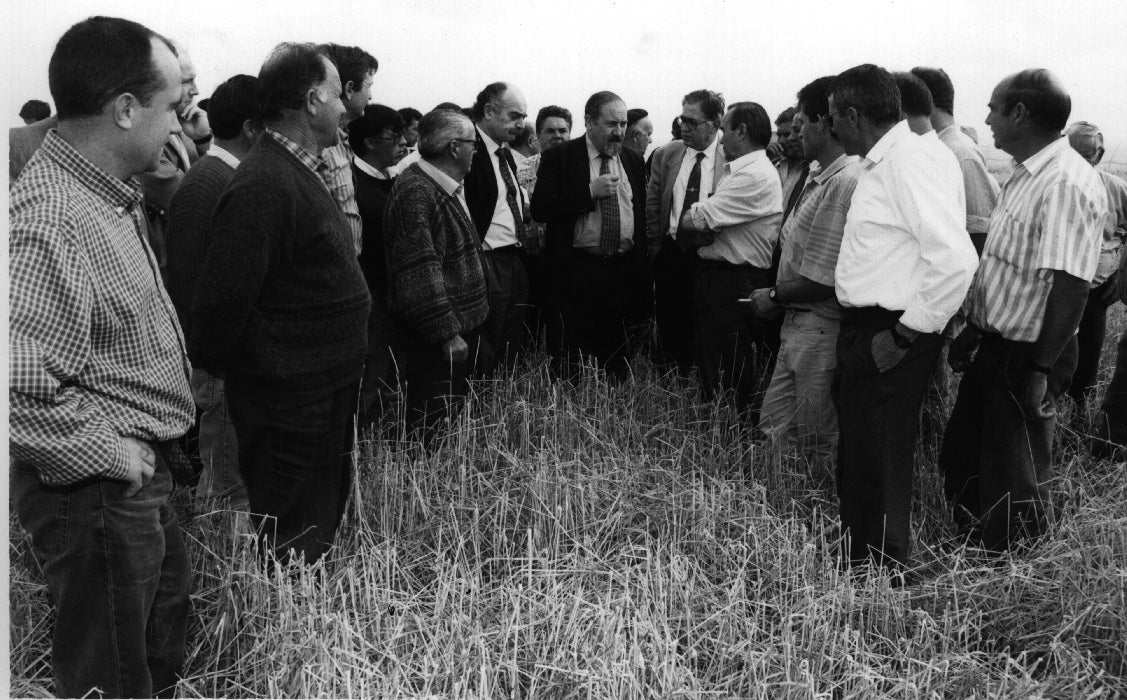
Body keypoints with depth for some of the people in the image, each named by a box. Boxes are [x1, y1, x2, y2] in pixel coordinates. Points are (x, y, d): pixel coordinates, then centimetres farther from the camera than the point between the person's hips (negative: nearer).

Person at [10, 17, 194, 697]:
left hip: (139, 478, 10)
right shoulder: (49, 221, -26)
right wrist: (109, 451, -19)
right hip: (97, 489, -9)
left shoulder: (107, 193, 6)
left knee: (170, 603, 27)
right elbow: (23, 389, -33)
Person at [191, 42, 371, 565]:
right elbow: (225, 297, -22)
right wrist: (214, 367, -8)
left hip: (326, 392, 10)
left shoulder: (303, 171, 12)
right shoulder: (264, 184, -21)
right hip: (289, 403, -10)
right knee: (293, 548, 2)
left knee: (324, 525, 21)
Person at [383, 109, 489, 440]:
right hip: (434, 339, -10)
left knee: (456, 416, 16)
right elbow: (419, 271, -23)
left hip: (459, 330, 10)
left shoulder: (448, 189, 14)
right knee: (432, 431, -4)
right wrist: (448, 334, -24)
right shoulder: (414, 192, -17)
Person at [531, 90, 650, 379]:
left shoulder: (633, 161, 13)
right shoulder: (559, 157, -1)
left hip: (624, 273, 4)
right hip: (576, 273, -4)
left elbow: (641, 215, 18)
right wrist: (590, 192, -18)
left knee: (617, 360, 8)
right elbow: (540, 209, -11)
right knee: (573, 365, -2)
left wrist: (645, 276, 13)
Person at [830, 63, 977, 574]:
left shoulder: (914, 158, -17)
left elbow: (955, 259, -26)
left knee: (880, 468, 3)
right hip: (863, 332, 10)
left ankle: (887, 571, 21)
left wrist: (905, 335, -21)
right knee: (855, 459, 20)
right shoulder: (881, 163, 13)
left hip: (888, 340, -10)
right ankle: (857, 560, 37)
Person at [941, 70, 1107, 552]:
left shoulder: (1067, 185, -22)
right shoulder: (1026, 175, 9)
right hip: (995, 345, 9)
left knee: (1013, 481, 6)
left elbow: (1070, 285, -26)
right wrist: (972, 330, 18)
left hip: (1027, 355, -9)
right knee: (961, 456, 20)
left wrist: (1041, 369, -26)